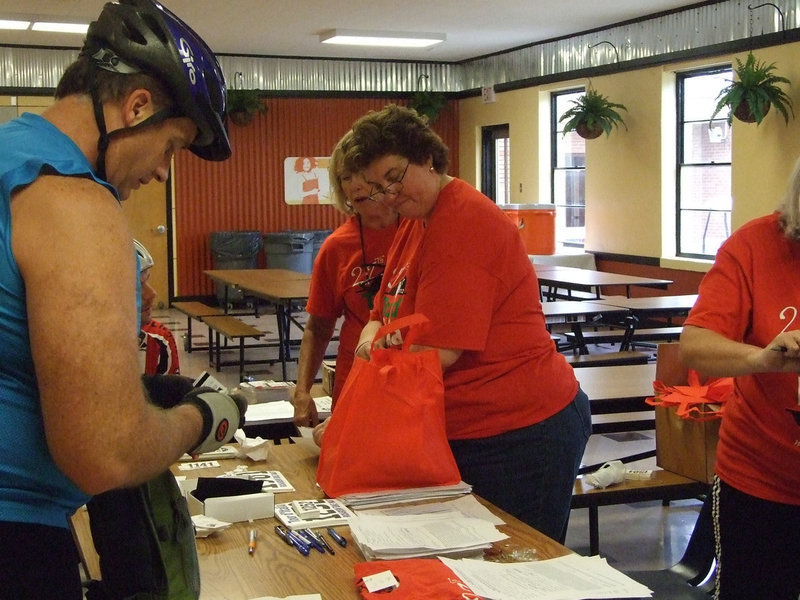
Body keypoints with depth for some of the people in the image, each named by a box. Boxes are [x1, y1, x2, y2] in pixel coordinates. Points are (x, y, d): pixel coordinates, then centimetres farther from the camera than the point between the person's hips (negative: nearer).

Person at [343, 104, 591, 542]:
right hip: (466, 433, 9)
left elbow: (440, 352, -23)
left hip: (524, 434, -9)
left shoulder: (464, 223, -18)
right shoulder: (416, 222, 12)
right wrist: (371, 339, -12)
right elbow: (382, 316, 14)